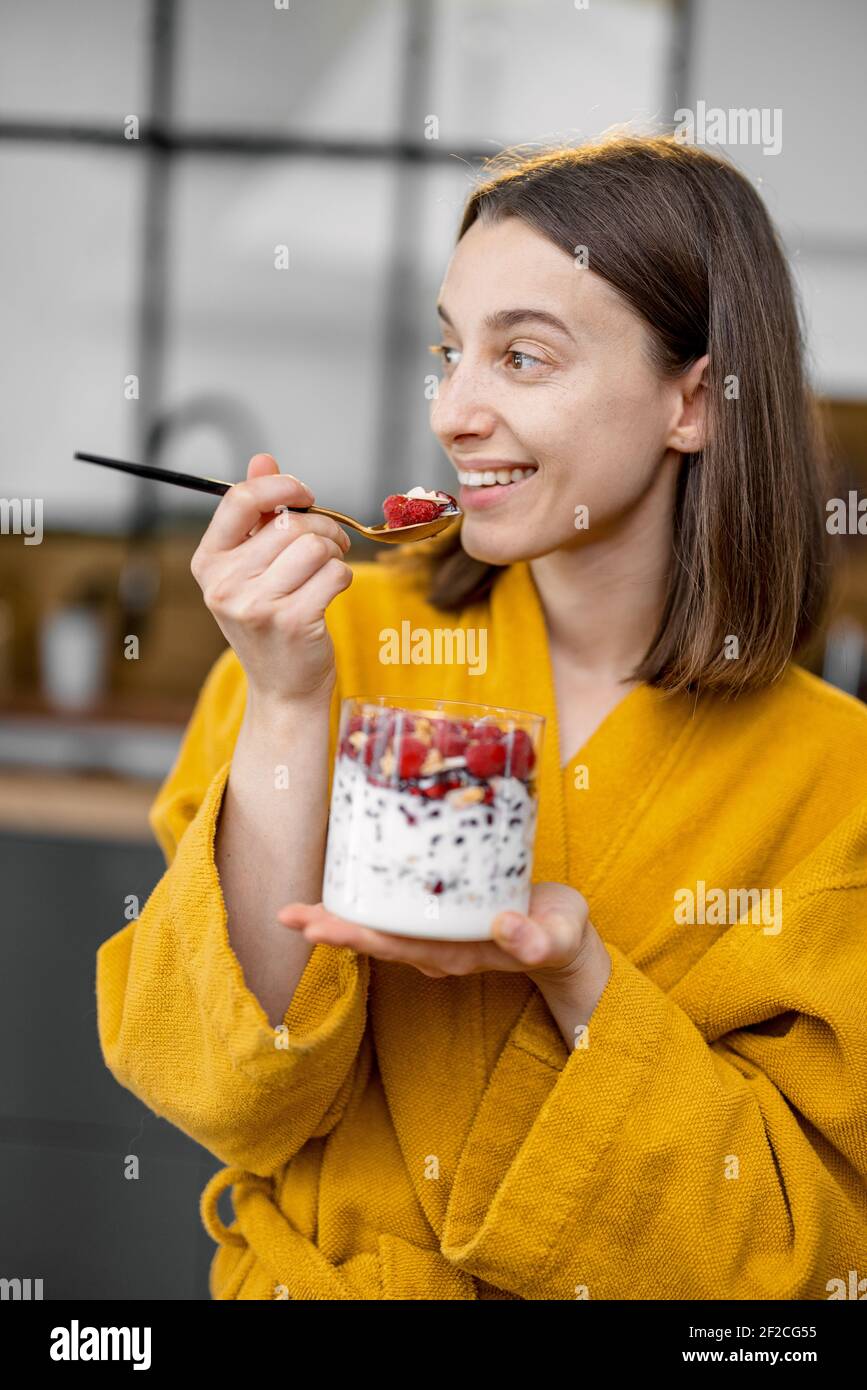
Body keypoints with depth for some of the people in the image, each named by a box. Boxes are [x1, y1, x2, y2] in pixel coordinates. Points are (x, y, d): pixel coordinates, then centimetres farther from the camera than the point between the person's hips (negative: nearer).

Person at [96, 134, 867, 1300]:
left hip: (635, 1288, 0)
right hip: (320, 1271, 0)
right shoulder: (347, 635, -4)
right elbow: (225, 1096, -7)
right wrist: (286, 707, -18)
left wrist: (577, 974, -19)